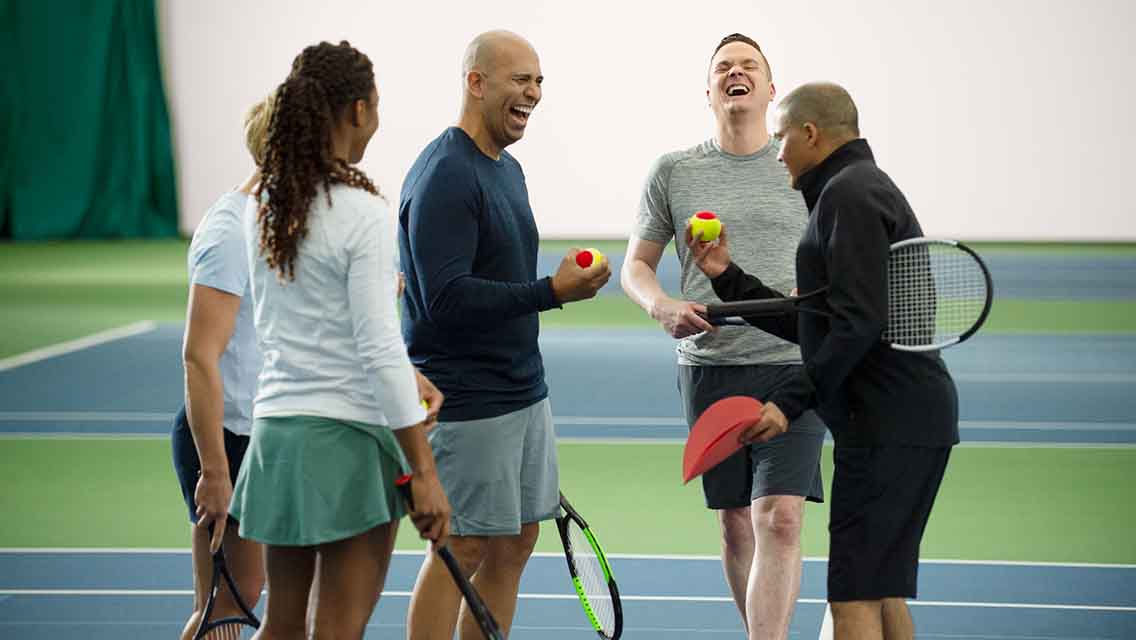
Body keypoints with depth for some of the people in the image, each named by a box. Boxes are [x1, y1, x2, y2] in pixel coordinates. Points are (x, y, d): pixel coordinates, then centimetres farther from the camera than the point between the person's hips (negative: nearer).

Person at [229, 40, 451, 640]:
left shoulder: (263, 205, 6)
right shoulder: (363, 214, -15)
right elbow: (381, 351, -18)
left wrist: (399, 376, 15)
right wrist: (423, 471, -14)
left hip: (276, 426, 7)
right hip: (349, 434, -7)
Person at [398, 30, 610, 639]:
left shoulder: (507, 168, 14)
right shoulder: (444, 177, -17)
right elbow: (445, 298, -25)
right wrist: (552, 291, -26)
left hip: (523, 394, 10)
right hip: (467, 404, -9)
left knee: (514, 543, 12)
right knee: (462, 550, -5)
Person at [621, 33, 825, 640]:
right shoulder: (673, 171, 7)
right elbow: (636, 264, 11)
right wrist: (662, 306, -10)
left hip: (793, 366, -2)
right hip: (709, 366, 2)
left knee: (780, 520, -15)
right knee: (736, 524, 9)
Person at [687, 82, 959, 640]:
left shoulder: (848, 194, -11)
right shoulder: (865, 189, 23)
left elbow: (859, 321, -21)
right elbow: (812, 324, 23)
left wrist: (791, 401, -19)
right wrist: (727, 278, 20)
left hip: (885, 422, -11)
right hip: (908, 423, 11)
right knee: (884, 592, 14)